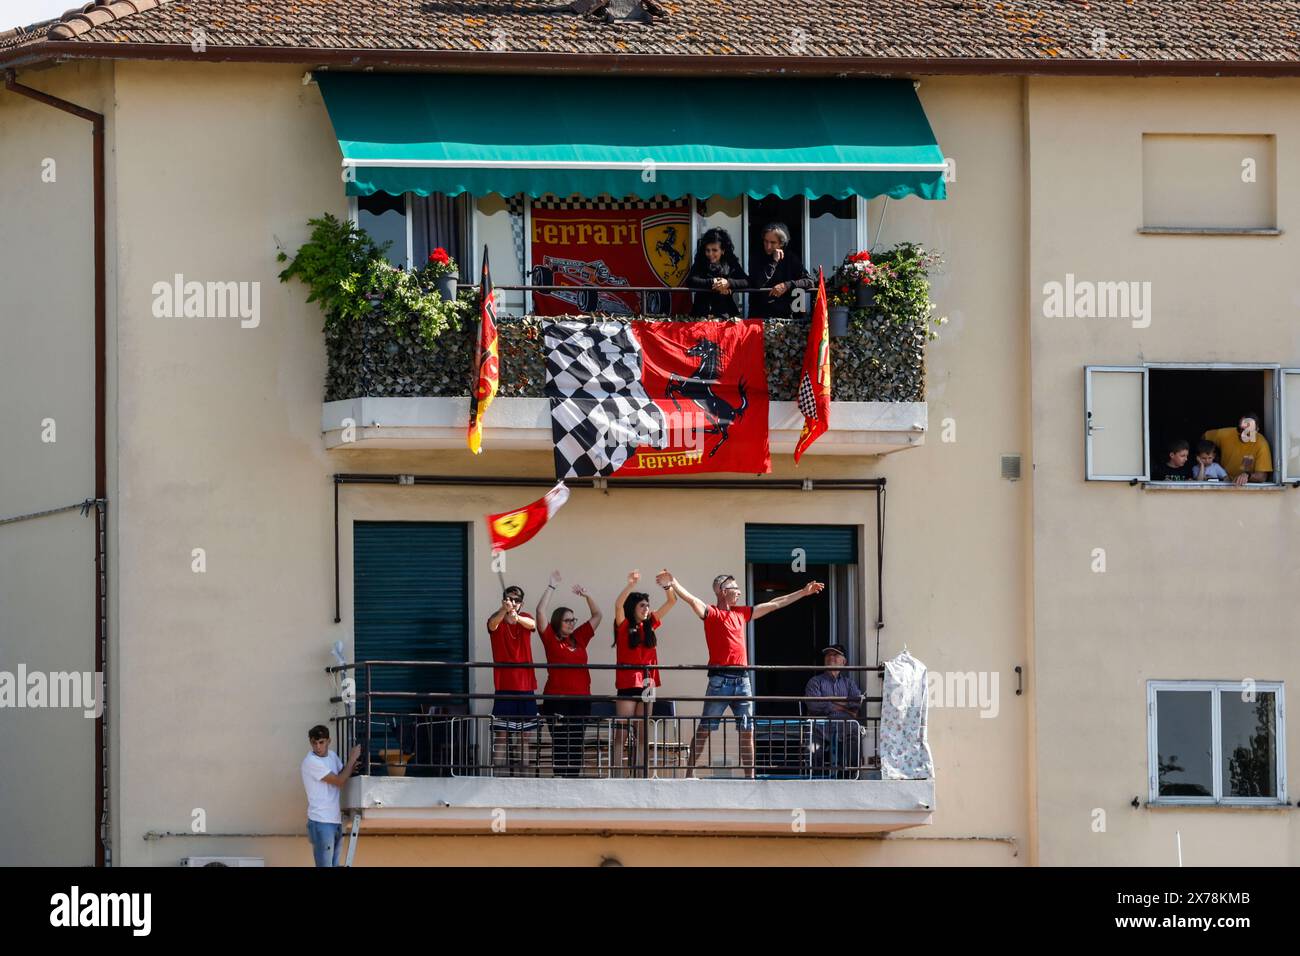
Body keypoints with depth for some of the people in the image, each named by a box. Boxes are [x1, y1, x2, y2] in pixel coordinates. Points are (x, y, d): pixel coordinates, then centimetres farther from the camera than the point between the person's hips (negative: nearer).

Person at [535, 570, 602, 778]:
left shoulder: (579, 638, 12)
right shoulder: (551, 639, 0)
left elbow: (597, 615, 19)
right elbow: (540, 611, -8)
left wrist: (586, 595, 6)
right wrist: (552, 587, -5)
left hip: (581, 698, 4)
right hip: (556, 698, -4)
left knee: (576, 744, 6)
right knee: (560, 743, -3)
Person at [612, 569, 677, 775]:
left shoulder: (650, 624, 12)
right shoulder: (624, 626, -1)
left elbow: (671, 602, 14)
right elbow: (618, 605, -21)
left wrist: (667, 585, -2)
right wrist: (631, 585, -29)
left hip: (647, 683, 5)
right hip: (627, 683, -5)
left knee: (644, 733, 7)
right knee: (622, 732, -5)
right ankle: (618, 773, -7)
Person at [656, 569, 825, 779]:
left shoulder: (741, 613, 19)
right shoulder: (711, 613, 0)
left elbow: (774, 604, 28)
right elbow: (692, 600, -18)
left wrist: (803, 592, 33)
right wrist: (673, 584, -36)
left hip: (742, 680, 6)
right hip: (720, 680, -6)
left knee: (747, 731, 6)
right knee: (704, 729, -6)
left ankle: (750, 776, 10)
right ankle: (690, 771, -4)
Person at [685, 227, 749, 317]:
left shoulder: (731, 264, 6)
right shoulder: (700, 264, 5)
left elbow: (747, 282, -4)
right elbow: (690, 281, -11)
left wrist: (729, 283, -19)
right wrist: (713, 283, -16)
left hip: (726, 313, 1)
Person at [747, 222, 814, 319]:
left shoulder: (790, 259, 7)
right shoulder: (757, 259, 5)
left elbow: (811, 282, -3)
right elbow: (757, 285, -11)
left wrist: (787, 285, -16)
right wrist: (774, 262, -9)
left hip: (784, 315, 0)